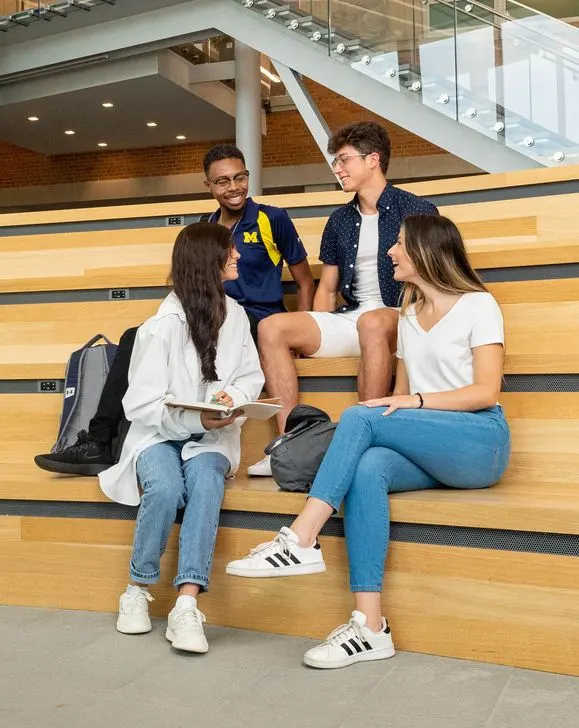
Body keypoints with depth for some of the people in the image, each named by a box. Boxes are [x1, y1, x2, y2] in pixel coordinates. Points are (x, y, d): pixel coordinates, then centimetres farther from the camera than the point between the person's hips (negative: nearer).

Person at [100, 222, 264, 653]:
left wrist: (233, 396, -11)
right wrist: (195, 420, -24)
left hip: (211, 435, 3)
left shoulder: (235, 314, 4)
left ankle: (187, 606, -35)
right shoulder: (163, 326, -11)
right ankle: (137, 590, -10)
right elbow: (141, 405, -11)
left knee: (205, 484, -31)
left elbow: (253, 376, 11)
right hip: (160, 434, -2)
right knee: (165, 489, -33)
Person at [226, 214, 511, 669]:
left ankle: (301, 540, -30)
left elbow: (486, 391, -9)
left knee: (359, 416, -27)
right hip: (425, 453, 5)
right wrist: (395, 403, -5)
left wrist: (417, 400, -20)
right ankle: (370, 626, -36)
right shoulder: (409, 316, 22)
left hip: (481, 442, -5)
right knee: (366, 469, -30)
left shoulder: (478, 305, 2)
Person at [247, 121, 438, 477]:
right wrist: (315, 337, 4)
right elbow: (328, 287, 20)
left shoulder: (416, 210, 1)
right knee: (272, 328, -14)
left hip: (401, 319, -6)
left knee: (372, 322, -41)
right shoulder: (339, 221, 18)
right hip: (350, 320, 6)